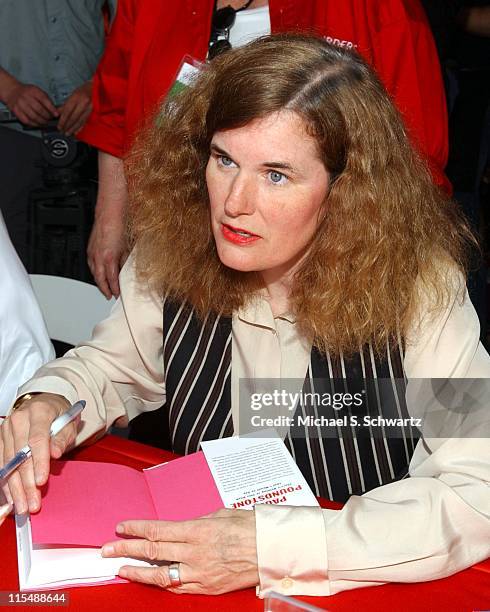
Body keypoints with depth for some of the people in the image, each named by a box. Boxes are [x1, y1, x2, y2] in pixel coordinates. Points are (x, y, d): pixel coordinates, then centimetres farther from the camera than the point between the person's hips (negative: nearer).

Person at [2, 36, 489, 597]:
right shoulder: (173, 255, -8)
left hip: (363, 589, -1)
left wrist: (273, 547, -30)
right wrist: (49, 400, -13)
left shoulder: (418, 289, -19)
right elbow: (113, 363, 10)